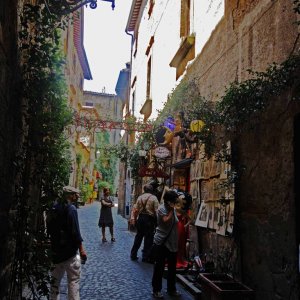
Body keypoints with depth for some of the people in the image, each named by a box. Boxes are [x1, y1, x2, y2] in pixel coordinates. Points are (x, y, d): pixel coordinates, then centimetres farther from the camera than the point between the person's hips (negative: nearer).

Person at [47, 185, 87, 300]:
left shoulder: (54, 207, 9)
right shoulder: (71, 208, -16)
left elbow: (50, 228, 16)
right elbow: (75, 231, -20)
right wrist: (81, 249, -15)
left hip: (55, 250, 8)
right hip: (68, 250, -8)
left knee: (55, 279, 18)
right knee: (73, 280, 0)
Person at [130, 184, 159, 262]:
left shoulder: (140, 197, 5)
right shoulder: (154, 198, -8)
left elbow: (136, 209, 3)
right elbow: (156, 211, -13)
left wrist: (135, 218, 11)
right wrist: (156, 221, -4)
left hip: (140, 218, 5)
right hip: (149, 219, -5)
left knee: (138, 237, 16)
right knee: (148, 238, 4)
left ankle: (133, 255, 22)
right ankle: (146, 257, 7)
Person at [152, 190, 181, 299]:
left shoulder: (173, 209, 10)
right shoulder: (162, 208, -12)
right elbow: (166, 221, -24)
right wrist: (171, 210, -17)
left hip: (172, 243, 7)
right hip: (162, 242, -7)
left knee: (172, 267, 14)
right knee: (159, 267, 3)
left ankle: (171, 289, 28)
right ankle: (156, 290, 14)